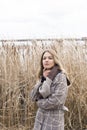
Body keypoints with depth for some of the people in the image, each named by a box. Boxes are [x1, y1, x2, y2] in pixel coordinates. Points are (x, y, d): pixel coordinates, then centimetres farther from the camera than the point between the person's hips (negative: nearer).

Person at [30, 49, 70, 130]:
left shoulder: (60, 77, -12)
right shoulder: (43, 77, 9)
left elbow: (56, 100, -21)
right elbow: (33, 97, 0)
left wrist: (40, 102, -5)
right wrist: (44, 80, -10)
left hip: (54, 119, -6)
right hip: (40, 117, 6)